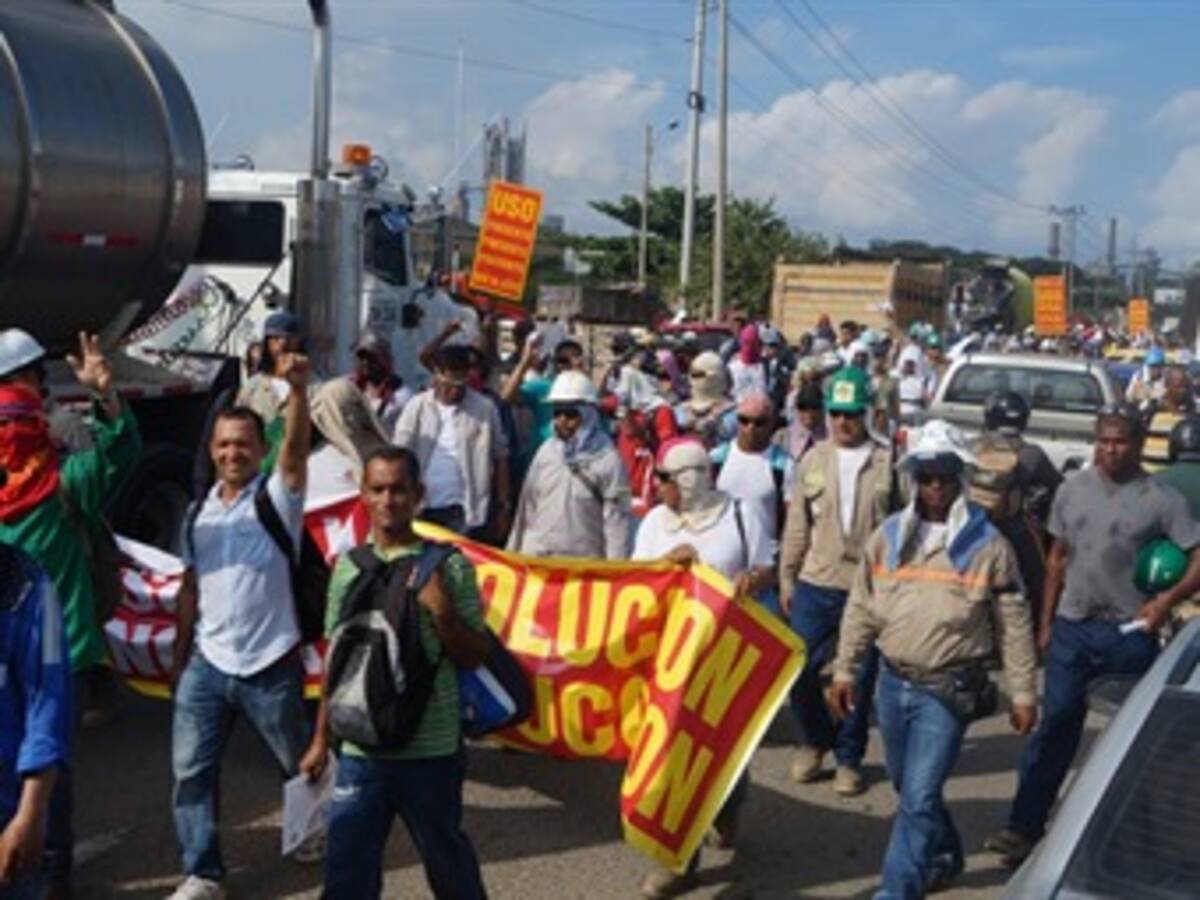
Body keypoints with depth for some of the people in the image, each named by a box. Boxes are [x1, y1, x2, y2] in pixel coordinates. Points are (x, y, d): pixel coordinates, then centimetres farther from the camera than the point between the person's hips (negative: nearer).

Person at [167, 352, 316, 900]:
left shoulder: (277, 499, -9)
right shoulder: (198, 514, 7)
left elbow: (296, 448, -28)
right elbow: (190, 589, 13)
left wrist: (297, 389, -45)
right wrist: (179, 657, 13)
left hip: (269, 664, -4)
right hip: (207, 663, 4)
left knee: (296, 760, 14)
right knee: (190, 768, 1)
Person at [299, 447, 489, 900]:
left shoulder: (447, 566, -5)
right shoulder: (347, 566, 5)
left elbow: (473, 657, -2)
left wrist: (441, 610, -18)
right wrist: (321, 739, 13)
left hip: (431, 749, -3)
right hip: (358, 749, 3)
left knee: (447, 861, 14)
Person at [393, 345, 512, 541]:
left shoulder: (484, 409, -2)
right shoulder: (417, 407, 2)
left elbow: (500, 459, 3)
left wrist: (502, 507, 2)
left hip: (466, 512, -2)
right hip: (424, 509, 2)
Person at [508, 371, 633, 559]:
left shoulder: (607, 459, -6)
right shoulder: (545, 452, 10)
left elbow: (617, 520, -6)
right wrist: (513, 551, 15)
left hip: (584, 558, -5)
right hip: (535, 556, 5)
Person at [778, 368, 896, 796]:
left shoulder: (888, 463, -3)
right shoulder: (812, 461, 4)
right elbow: (797, 525, 8)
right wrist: (786, 577, 8)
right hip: (815, 585, 2)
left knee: (859, 679, 7)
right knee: (799, 671, 4)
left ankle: (848, 757, 26)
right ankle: (815, 739, 30)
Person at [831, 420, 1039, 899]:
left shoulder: (987, 544, -7)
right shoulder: (888, 536, 2)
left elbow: (1014, 626, -2)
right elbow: (861, 609, 7)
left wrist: (1024, 694, -1)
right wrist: (845, 671, 4)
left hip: (949, 690, -4)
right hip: (893, 682, 5)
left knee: (919, 797, -8)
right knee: (909, 788, 19)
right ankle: (944, 855, 43)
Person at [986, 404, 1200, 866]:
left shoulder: (1161, 500, -6)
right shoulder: (1073, 489, 6)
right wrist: (1046, 622, 11)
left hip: (1130, 634, -3)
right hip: (1073, 627, 3)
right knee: (1056, 727, 1)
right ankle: (1025, 827, 2)